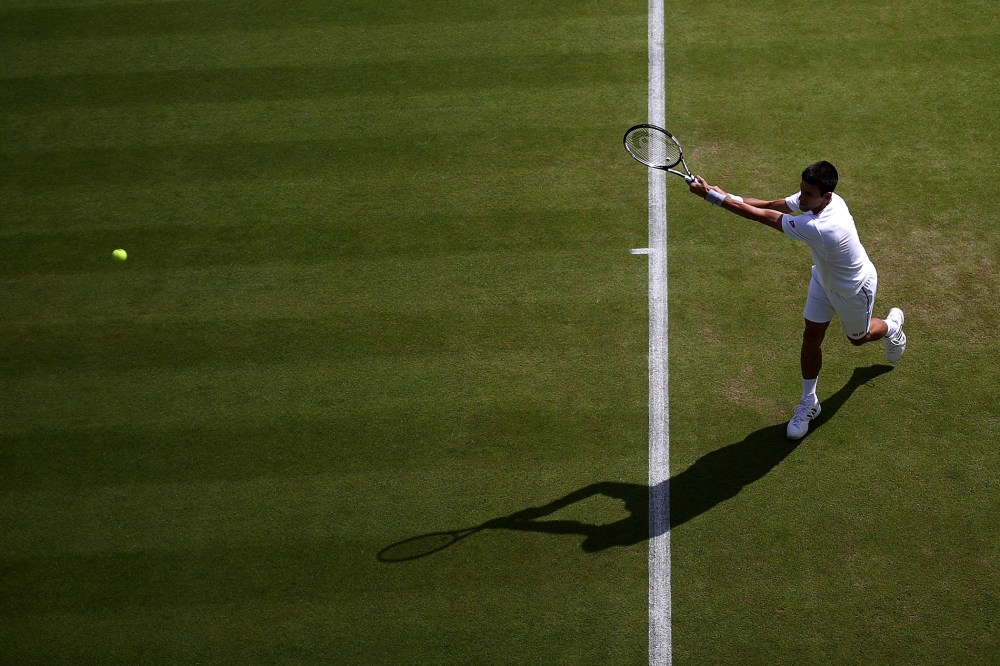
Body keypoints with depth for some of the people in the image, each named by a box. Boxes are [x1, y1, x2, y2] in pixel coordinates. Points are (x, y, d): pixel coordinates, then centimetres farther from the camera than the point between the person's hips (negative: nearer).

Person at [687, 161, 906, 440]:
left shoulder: (821, 228, -49)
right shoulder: (814, 197, -26)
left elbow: (766, 217, -46)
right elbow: (774, 205, -15)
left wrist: (713, 195, -44)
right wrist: (729, 197, -32)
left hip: (854, 289, -6)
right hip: (825, 278, 6)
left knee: (858, 338, 23)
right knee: (811, 336, 6)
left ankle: (892, 325, 58)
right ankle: (809, 402, 23)